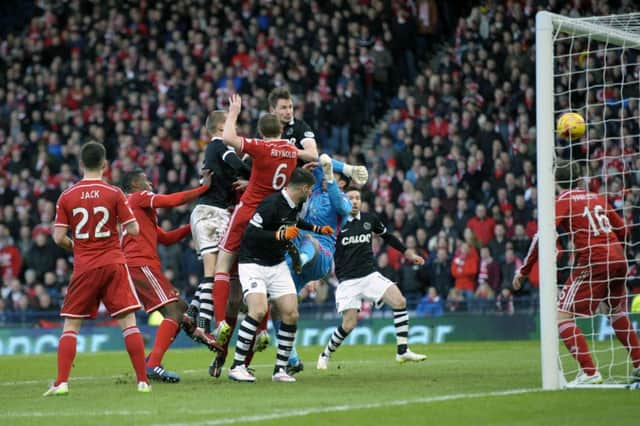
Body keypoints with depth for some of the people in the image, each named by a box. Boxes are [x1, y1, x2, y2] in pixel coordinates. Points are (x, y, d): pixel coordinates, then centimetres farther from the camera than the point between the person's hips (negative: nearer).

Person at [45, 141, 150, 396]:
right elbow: (133, 230, -4)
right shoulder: (114, 194, -3)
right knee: (128, 322, 1)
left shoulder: (66, 197, 0)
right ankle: (143, 381, -3)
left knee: (70, 325, 7)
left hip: (84, 267, 1)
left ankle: (61, 382, -3)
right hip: (113, 263, -1)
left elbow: (59, 237, -3)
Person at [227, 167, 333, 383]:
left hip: (277, 265, 8)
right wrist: (281, 234, -31)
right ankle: (237, 366, -17)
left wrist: (318, 229, 34)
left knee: (291, 314, -3)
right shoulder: (272, 204, -22)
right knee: (259, 310, -25)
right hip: (253, 263, -8)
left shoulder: (295, 205, 5)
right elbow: (250, 234, -26)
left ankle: (280, 369, 6)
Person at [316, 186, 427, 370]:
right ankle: (325, 355, 15)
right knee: (349, 324, -12)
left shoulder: (370, 219, 7)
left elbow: (387, 236, 24)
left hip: (370, 275, 4)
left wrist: (408, 253, 21)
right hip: (347, 281, -4)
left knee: (399, 301, -18)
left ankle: (402, 351, -14)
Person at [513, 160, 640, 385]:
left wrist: (524, 271, -7)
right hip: (618, 259, 7)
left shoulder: (562, 202, 1)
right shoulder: (598, 198, 18)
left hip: (593, 262, -7)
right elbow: (622, 230, 21)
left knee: (561, 316, -4)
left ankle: (590, 372, -16)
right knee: (617, 312, 29)